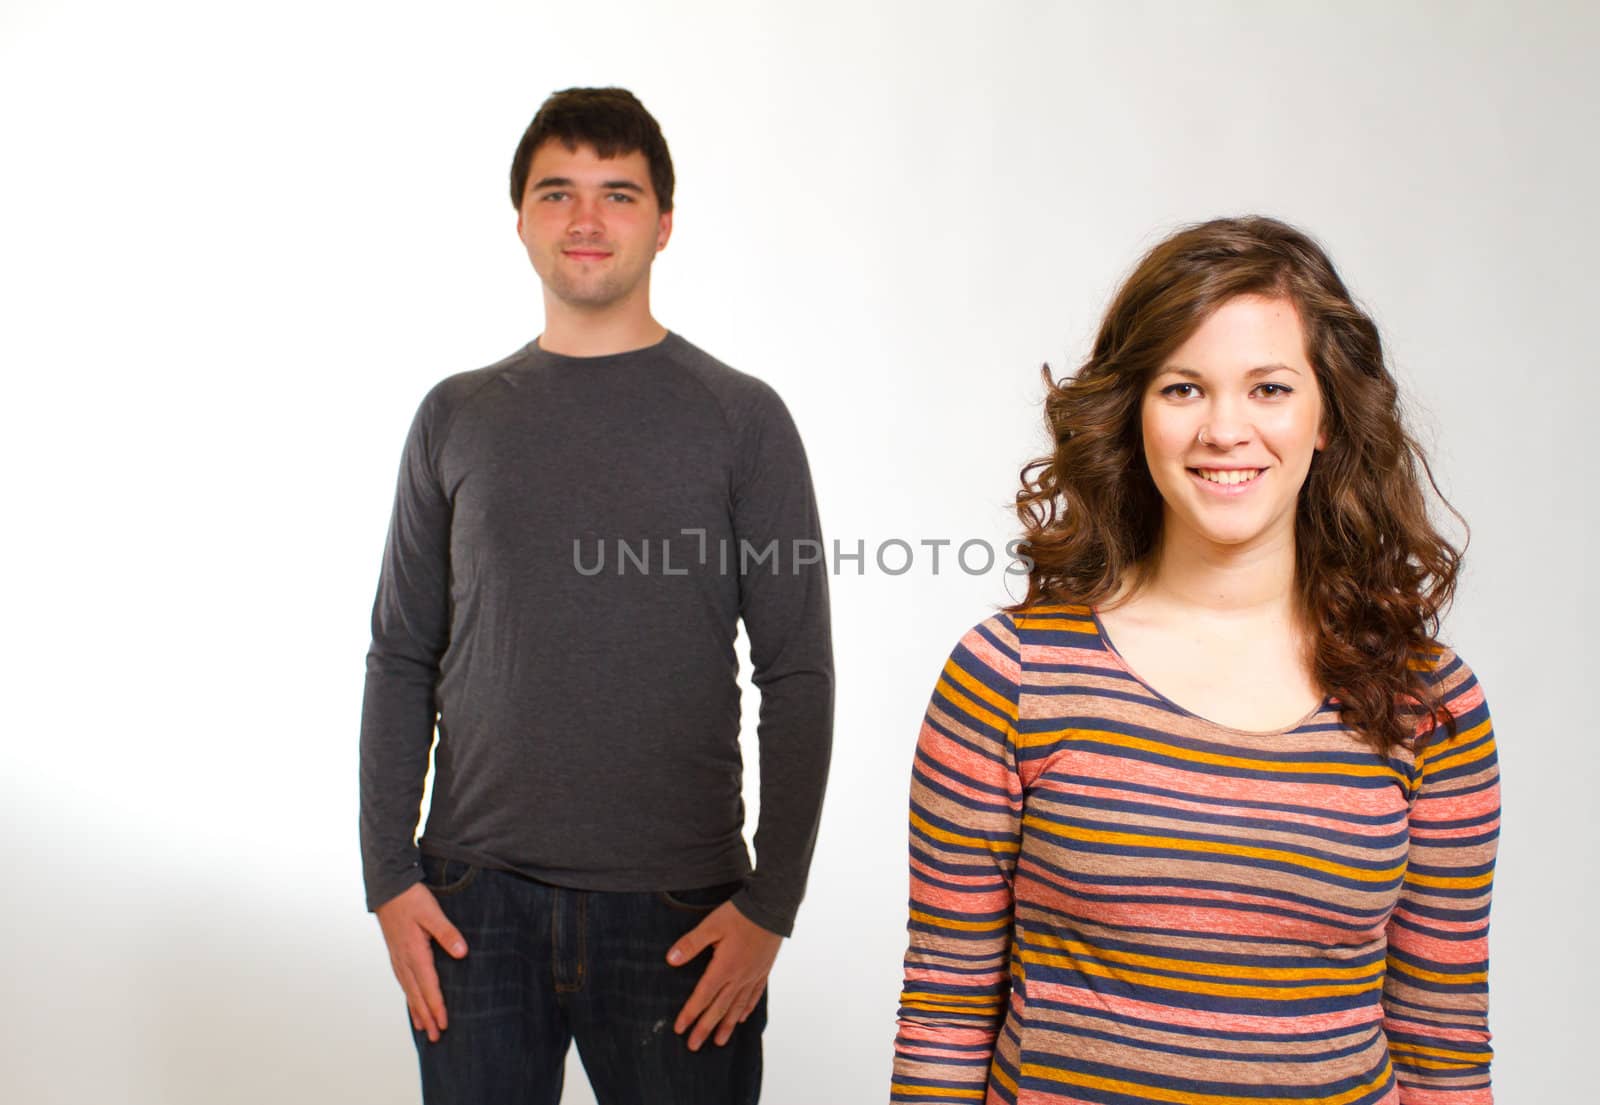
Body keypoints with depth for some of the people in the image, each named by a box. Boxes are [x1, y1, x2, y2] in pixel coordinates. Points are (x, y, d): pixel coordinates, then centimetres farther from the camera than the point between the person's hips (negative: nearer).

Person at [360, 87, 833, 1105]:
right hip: (475, 901, 2)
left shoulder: (742, 420, 0)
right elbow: (402, 660, 9)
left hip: (679, 907, -2)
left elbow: (798, 676, -2)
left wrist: (773, 903, -7)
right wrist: (388, 876, 2)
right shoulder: (458, 419, 8)